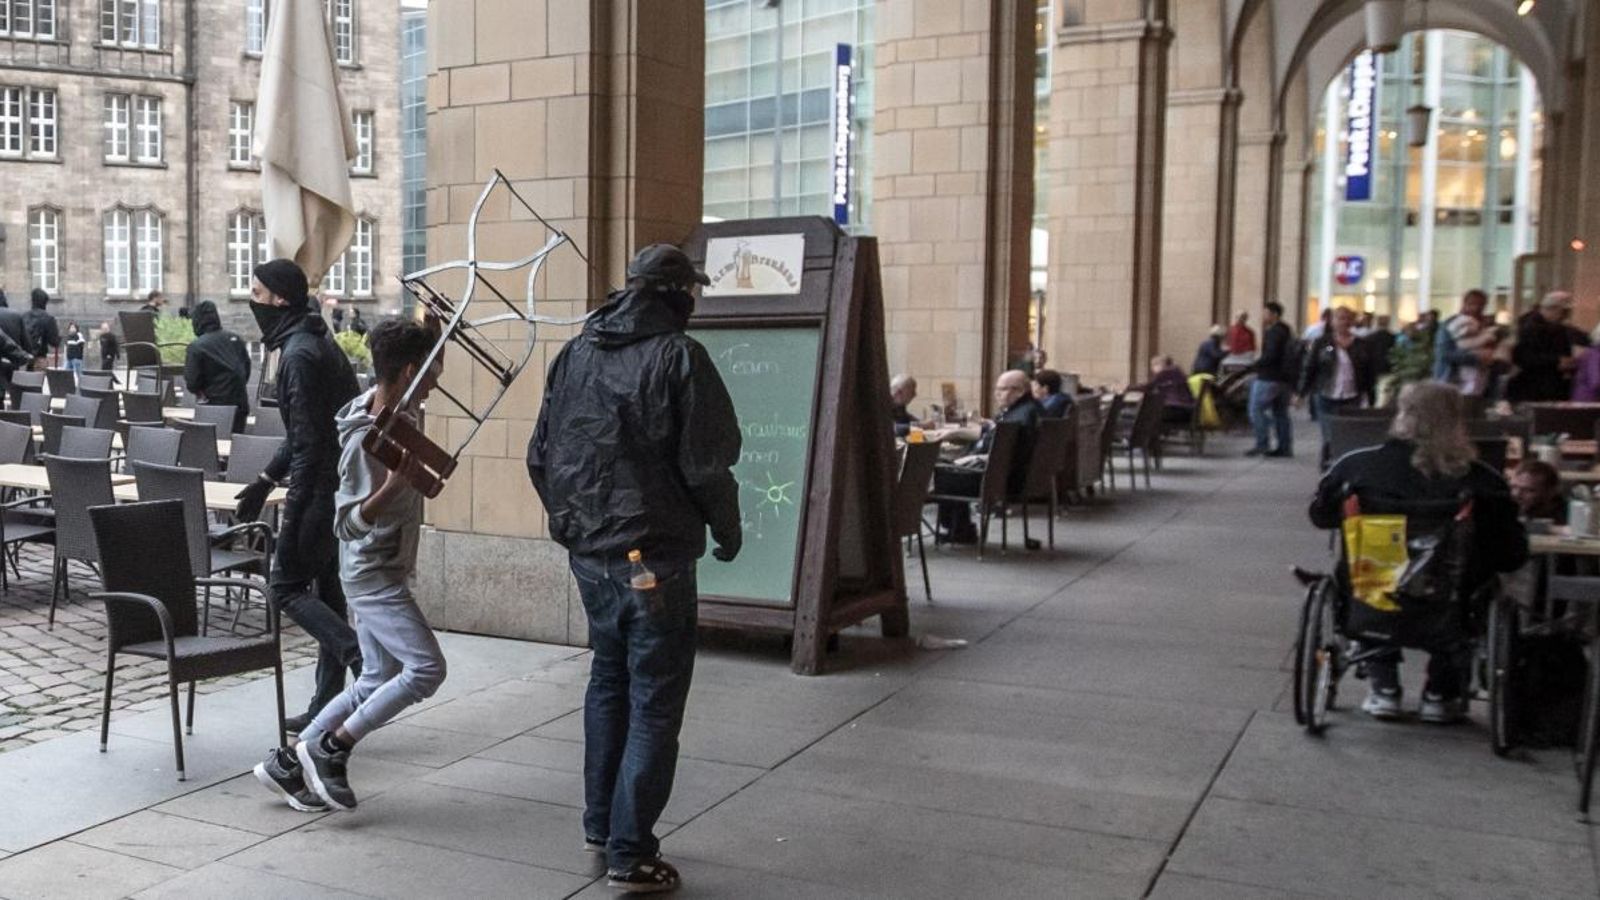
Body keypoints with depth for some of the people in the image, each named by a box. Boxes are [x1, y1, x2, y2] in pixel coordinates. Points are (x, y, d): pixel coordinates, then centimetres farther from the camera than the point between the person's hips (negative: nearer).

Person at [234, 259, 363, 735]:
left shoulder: (300, 353, -15)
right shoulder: (317, 343, 16)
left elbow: (309, 441, -21)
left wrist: (292, 513, -20)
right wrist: (265, 480, 25)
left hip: (322, 489, -10)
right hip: (343, 486, 10)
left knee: (288, 588, -2)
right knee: (327, 590, 13)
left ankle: (368, 664, -10)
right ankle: (327, 705, 19)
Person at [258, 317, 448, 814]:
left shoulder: (394, 412, 2)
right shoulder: (365, 440, -24)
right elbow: (349, 522, -26)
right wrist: (393, 486, -40)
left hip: (383, 572, 9)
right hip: (373, 573, -9)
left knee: (378, 681, 12)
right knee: (426, 668, -16)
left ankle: (289, 763, 20)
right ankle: (331, 749, -4)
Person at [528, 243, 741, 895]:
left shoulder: (574, 354, 7)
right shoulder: (678, 356, -12)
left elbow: (540, 456, 10)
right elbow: (706, 463, -15)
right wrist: (728, 530, 2)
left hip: (588, 554, 7)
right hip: (654, 557, -7)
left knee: (608, 681, 23)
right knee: (654, 702, 3)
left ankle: (600, 824, 32)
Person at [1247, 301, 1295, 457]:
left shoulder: (1274, 332, -13)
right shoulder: (1286, 331, 18)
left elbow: (1270, 356, -22)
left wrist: (1253, 367, -16)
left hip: (1270, 378, -10)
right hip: (1285, 378, 10)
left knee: (1256, 409, -6)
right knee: (1281, 412, 11)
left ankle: (1261, 444, -10)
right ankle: (1285, 447, 11)